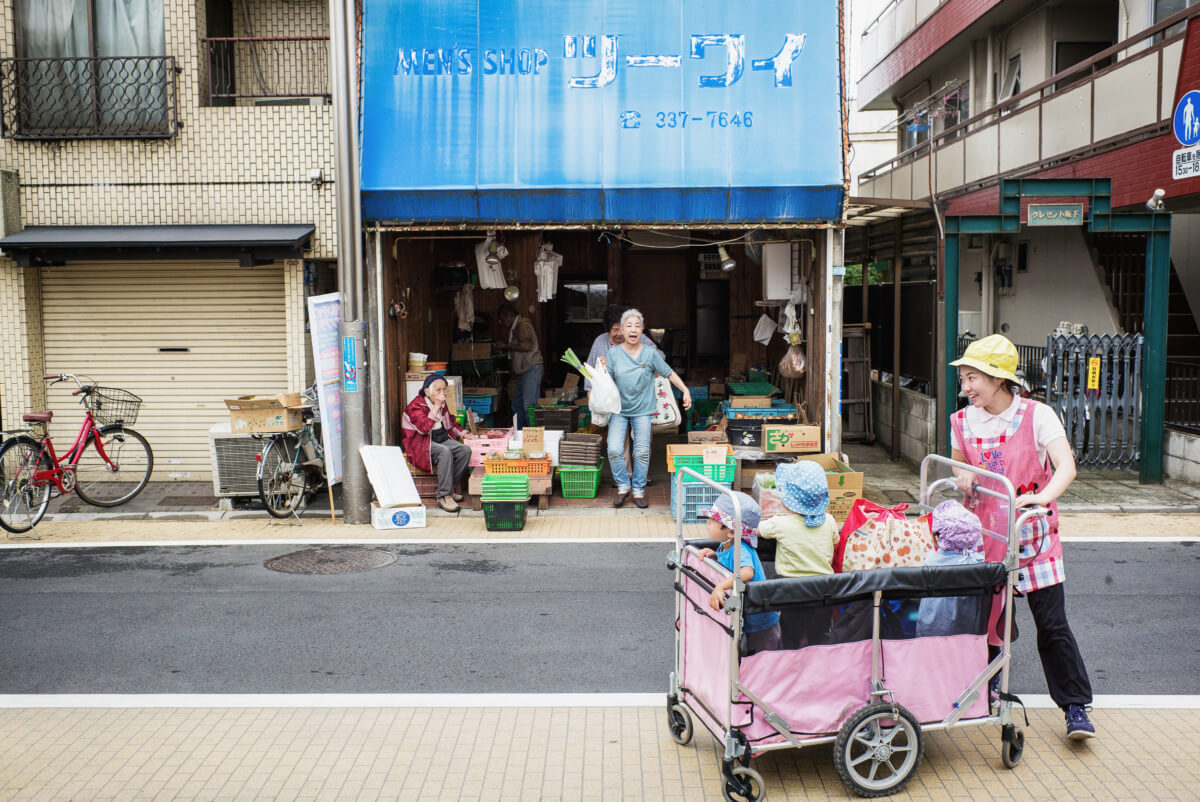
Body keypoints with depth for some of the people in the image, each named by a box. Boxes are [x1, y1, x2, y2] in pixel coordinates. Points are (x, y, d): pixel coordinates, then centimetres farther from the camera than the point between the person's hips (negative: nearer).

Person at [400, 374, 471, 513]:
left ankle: (450, 489, -9)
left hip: (442, 439, 7)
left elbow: (451, 423, 26)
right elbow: (425, 428, -27)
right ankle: (443, 496, -32)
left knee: (465, 450, -18)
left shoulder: (443, 405, 11)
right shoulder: (416, 406, -13)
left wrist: (463, 433, 10)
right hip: (420, 443, -7)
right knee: (445, 452, -36)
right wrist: (436, 407, -24)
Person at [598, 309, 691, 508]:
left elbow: (670, 373, 3)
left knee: (642, 452, -1)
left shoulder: (650, 354, -4)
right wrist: (603, 369, -21)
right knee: (614, 450, -10)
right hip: (619, 409, 0)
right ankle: (623, 486, 10)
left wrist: (685, 390, -5)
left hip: (642, 410, 0)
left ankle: (638, 490, 15)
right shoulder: (614, 353, -3)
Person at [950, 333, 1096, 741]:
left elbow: (1066, 467, -22)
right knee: (985, 622, 10)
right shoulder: (963, 422, 1)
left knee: (1052, 626, -2)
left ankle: (1077, 706, 10)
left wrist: (1042, 496, -41)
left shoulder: (1037, 416, -11)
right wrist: (960, 479, -5)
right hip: (984, 538, 3)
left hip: (1034, 538, -3)